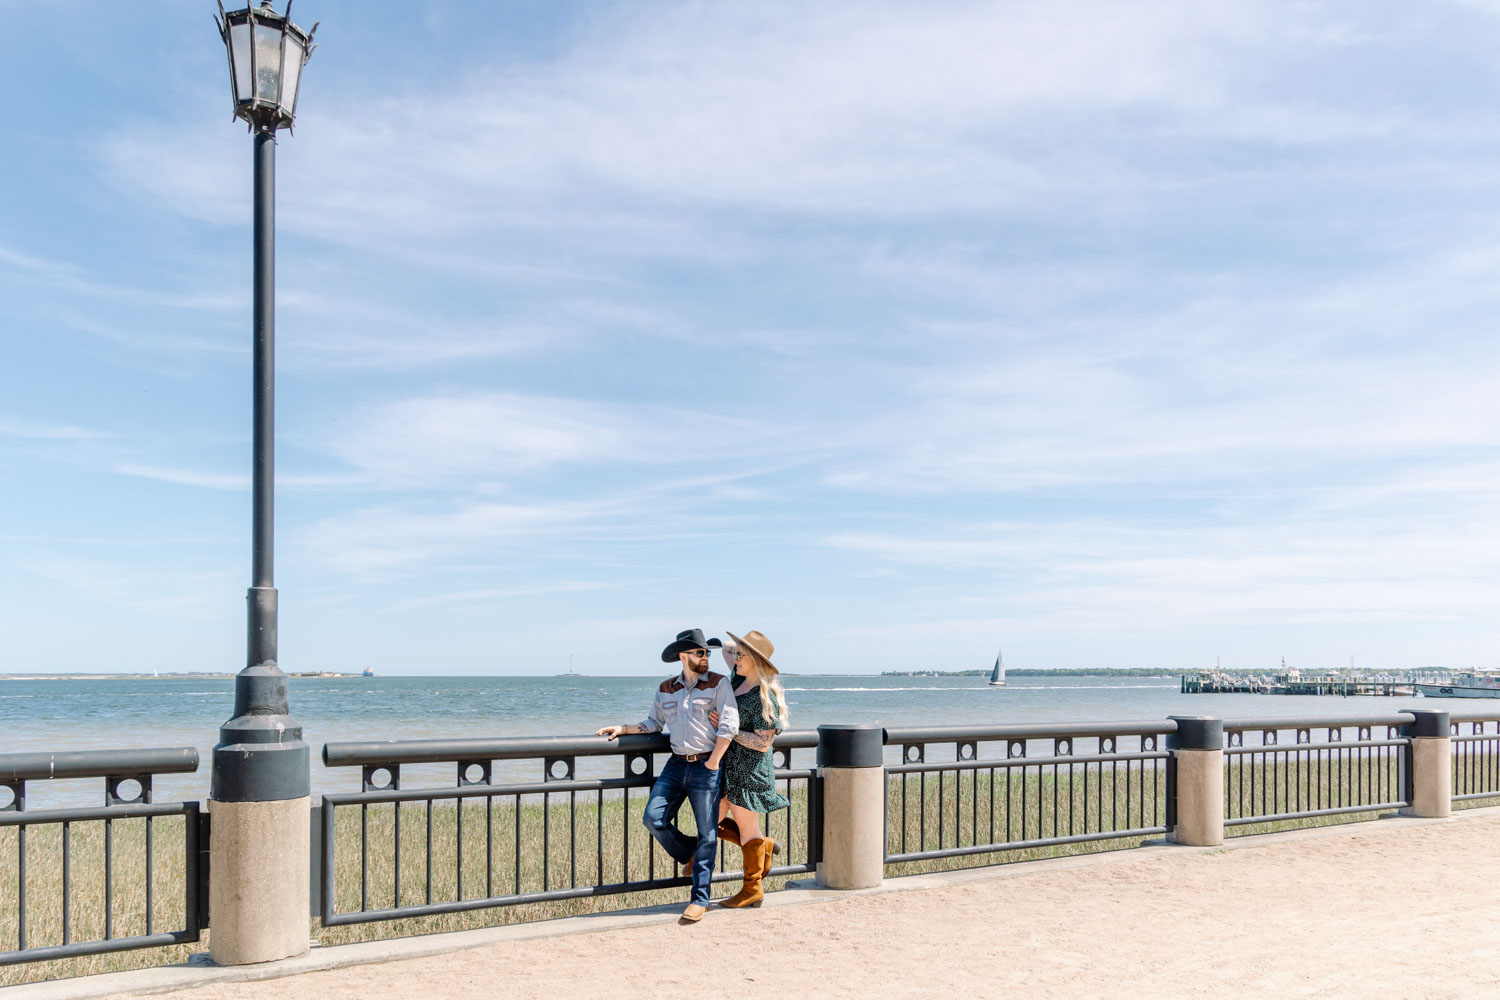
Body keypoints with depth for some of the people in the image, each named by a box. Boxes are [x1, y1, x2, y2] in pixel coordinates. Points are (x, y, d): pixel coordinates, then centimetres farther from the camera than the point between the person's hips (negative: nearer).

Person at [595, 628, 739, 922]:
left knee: (706, 834, -1)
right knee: (653, 818, -9)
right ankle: (689, 854, 19)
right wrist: (622, 728, 8)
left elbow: (730, 724, -10)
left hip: (706, 767, -4)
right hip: (676, 765, 4)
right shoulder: (666, 689, 11)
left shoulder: (718, 683, -4)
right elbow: (654, 723, 20)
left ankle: (700, 898, 8)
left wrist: (713, 762, -12)